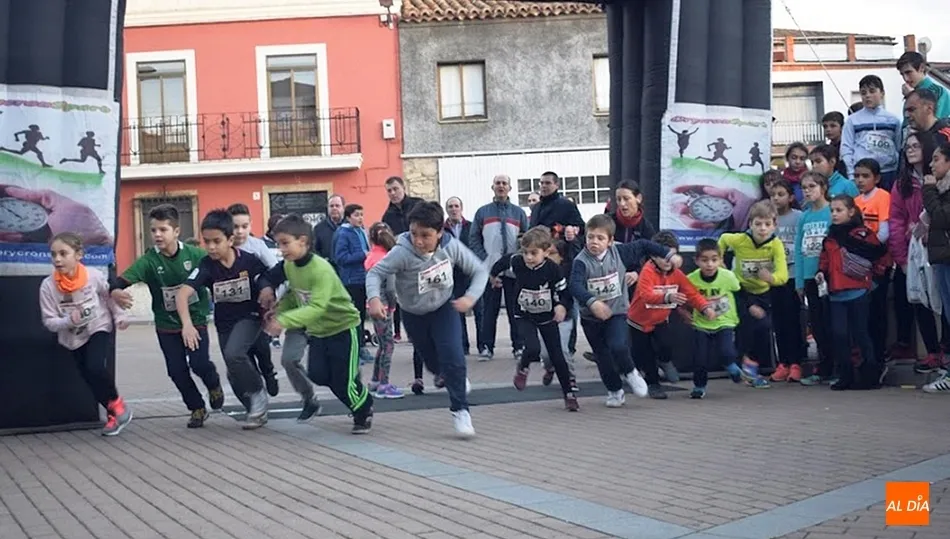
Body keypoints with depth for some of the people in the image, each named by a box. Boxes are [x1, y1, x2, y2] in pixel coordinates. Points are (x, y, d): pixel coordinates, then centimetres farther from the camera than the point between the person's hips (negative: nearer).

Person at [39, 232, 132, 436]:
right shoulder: (47, 286, -19)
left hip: (99, 329, -2)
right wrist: (69, 321, -31)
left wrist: (119, 316, -5)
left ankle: (116, 403, 2)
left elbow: (110, 296, 2)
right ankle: (114, 412, 23)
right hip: (73, 338, 2)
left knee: (96, 367, -23)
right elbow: (49, 322, -14)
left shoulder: (94, 276, -19)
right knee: (91, 379, 2)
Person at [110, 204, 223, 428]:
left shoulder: (194, 254, -11)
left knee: (199, 363, -15)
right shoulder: (149, 260, -13)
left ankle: (214, 385, 20)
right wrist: (115, 291, -47)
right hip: (167, 325, 1)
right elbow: (124, 278, -25)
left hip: (195, 319, -1)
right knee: (177, 371, 3)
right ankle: (197, 408, 25)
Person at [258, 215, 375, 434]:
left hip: (342, 326, -7)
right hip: (318, 330, 7)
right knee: (317, 376, -3)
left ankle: (364, 411, 22)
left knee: (342, 381, -5)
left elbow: (316, 308, -37)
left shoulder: (321, 270, -29)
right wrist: (278, 310, -10)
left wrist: (284, 321, -45)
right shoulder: (288, 266, -5)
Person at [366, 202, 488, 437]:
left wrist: (471, 296, -31)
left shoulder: (451, 246, -24)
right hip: (414, 315, 0)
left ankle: (460, 410, -1)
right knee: (434, 362, 17)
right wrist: (374, 298, -47)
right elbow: (375, 273, -28)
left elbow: (480, 270, -15)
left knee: (453, 358, -18)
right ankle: (454, 378, 53)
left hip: (444, 308, 0)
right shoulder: (402, 252, -31)